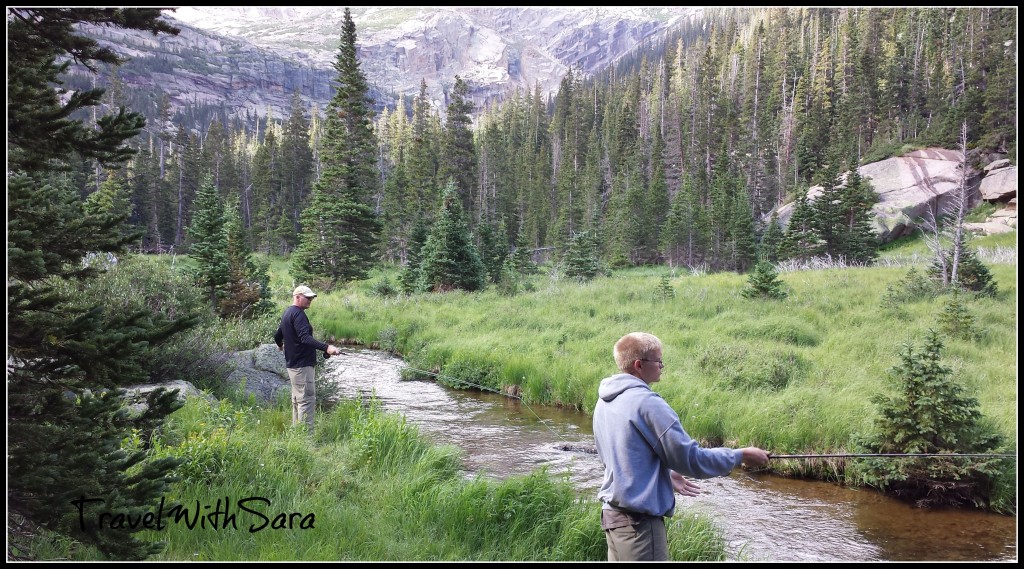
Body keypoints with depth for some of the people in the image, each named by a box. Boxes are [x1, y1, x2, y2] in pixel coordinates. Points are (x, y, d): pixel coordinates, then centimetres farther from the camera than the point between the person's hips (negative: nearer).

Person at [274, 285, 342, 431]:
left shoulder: (287, 312, 15)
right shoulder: (298, 314, -16)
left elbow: (277, 335, 27)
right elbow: (305, 338, -30)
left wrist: (280, 345, 49)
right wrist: (326, 348, -40)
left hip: (292, 363, 11)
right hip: (302, 364, -11)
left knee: (297, 399, 17)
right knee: (307, 399, -9)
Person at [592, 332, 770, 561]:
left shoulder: (604, 401, 8)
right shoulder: (647, 403, -19)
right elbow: (691, 459, -16)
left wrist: (666, 474, 22)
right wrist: (741, 456, -4)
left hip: (612, 514, 9)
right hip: (640, 520, -9)